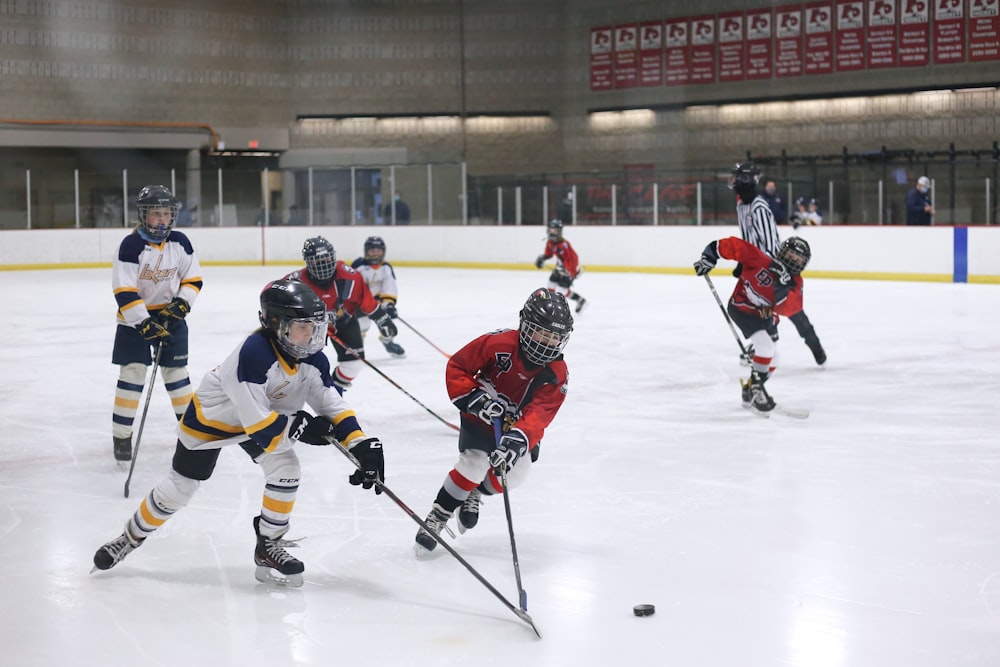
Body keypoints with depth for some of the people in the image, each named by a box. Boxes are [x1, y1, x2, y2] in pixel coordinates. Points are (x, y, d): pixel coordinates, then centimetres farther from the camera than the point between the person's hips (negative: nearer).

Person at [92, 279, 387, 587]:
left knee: (286, 468, -16)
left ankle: (269, 546, 1)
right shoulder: (253, 354, -40)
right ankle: (132, 536, 30)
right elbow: (257, 422, -40)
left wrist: (361, 444, -26)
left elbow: (332, 403, -15)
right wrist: (301, 427, -33)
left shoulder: (312, 357, -20)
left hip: (266, 414, 6)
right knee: (178, 488, 5)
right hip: (211, 415, -5)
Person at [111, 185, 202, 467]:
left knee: (176, 371, 7)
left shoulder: (180, 242, -4)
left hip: (170, 315, 3)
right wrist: (145, 324, -27)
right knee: (132, 372, -7)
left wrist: (181, 304, -13)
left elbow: (193, 279, 4)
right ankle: (121, 436, 0)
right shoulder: (131, 245, -18)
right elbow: (124, 292, -21)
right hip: (135, 317, -3)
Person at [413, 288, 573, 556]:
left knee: (515, 472, -12)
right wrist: (472, 398, -29)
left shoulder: (556, 374, -22)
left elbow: (539, 414, -34)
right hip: (481, 415, -3)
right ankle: (438, 516, -4)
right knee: (475, 463, -22)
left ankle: (475, 493, 21)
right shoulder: (498, 343, -27)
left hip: (518, 423, 3)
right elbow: (456, 366, -17)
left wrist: (519, 439, -51)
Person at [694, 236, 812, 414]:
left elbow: (789, 308, -28)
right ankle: (755, 389, -11)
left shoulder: (795, 282, -10)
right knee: (766, 347, -25)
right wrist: (708, 258, -24)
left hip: (765, 315, 8)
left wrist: (782, 286, -42)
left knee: (772, 358, 13)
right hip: (742, 307, -8)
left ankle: (751, 392, 35)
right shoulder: (760, 259, -25)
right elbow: (733, 246, -22)